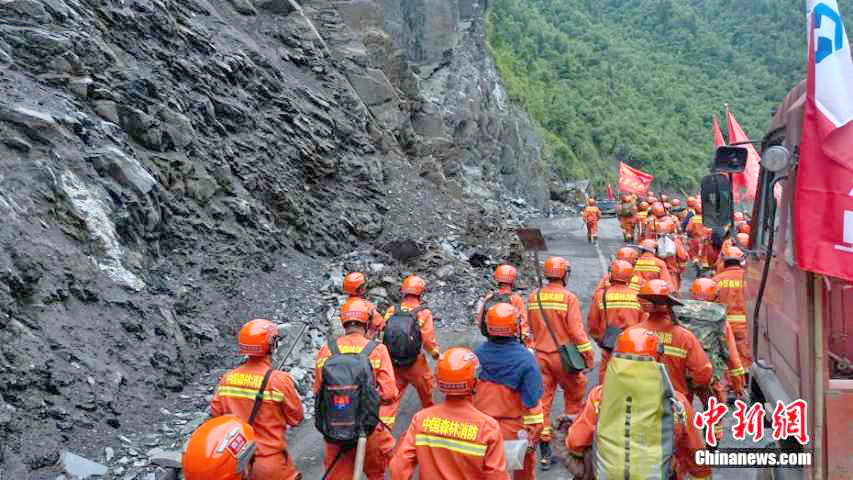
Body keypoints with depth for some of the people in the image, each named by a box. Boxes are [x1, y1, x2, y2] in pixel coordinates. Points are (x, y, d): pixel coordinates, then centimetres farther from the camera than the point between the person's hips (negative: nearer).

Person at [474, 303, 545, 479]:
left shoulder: (477, 354, -9)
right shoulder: (525, 359, -18)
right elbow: (533, 402, -16)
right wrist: (535, 431, -3)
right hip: (513, 429, -2)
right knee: (525, 460, 27)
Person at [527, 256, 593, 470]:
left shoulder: (533, 297, 2)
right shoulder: (568, 297, -13)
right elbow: (576, 330, -14)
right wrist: (588, 354, -5)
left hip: (540, 354, 4)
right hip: (563, 355, -4)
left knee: (543, 400, 7)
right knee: (574, 390, 22)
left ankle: (545, 452, 9)